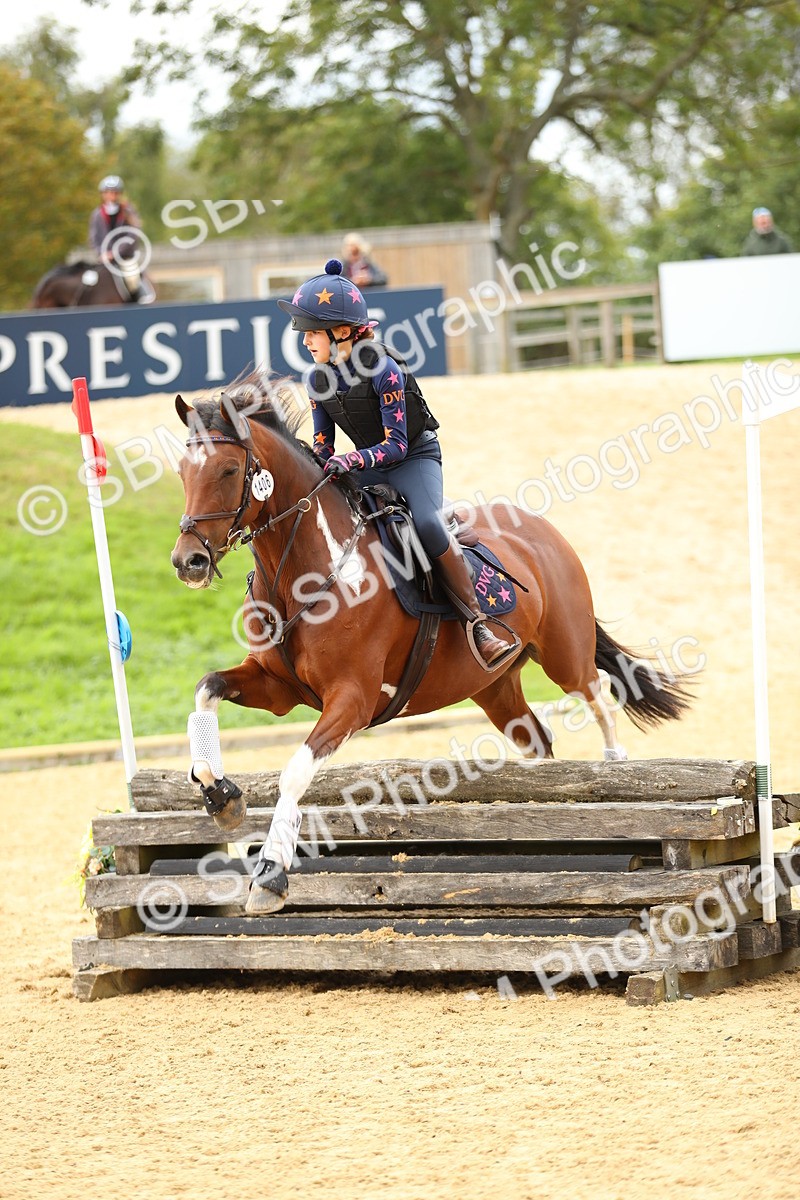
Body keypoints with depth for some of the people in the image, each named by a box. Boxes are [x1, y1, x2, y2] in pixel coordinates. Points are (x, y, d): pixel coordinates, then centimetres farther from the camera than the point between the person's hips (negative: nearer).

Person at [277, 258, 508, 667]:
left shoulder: (384, 370, -24)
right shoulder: (319, 380, -4)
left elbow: (396, 444, -25)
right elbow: (323, 447, 4)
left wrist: (353, 460, -41)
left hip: (415, 459, -7)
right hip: (367, 467, 7)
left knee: (426, 523, -34)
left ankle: (477, 623, -32)